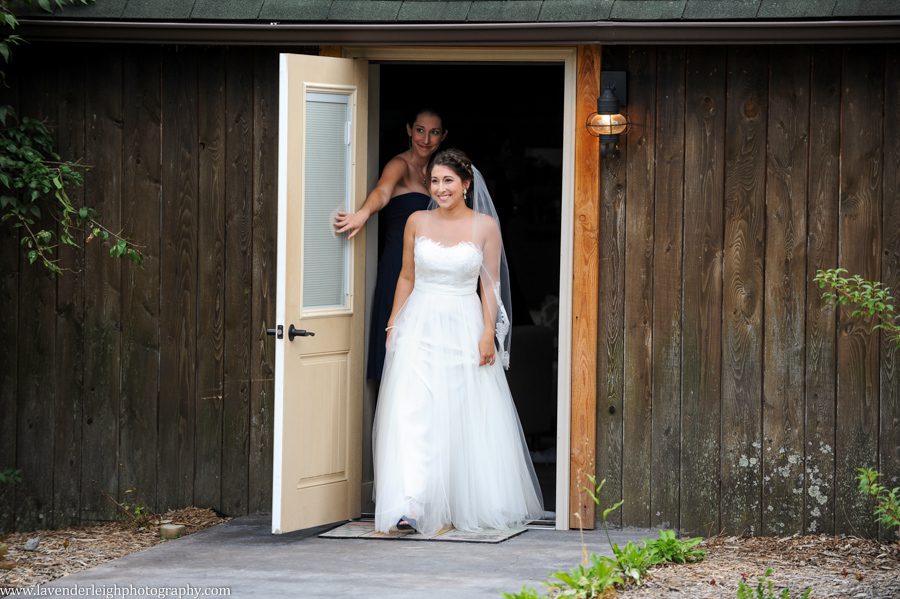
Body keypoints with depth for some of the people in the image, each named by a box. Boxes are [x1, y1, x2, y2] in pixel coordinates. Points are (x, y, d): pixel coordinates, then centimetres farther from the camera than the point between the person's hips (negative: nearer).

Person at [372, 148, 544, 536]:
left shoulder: (485, 226, 1)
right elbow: (406, 278, 12)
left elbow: (490, 285, 1)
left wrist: (488, 333, -7)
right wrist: (393, 325, 8)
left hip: (464, 328, -1)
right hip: (420, 326, 1)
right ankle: (411, 506, -20)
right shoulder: (417, 223, 6)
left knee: (466, 418, 1)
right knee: (412, 413, -13)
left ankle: (464, 504, 13)